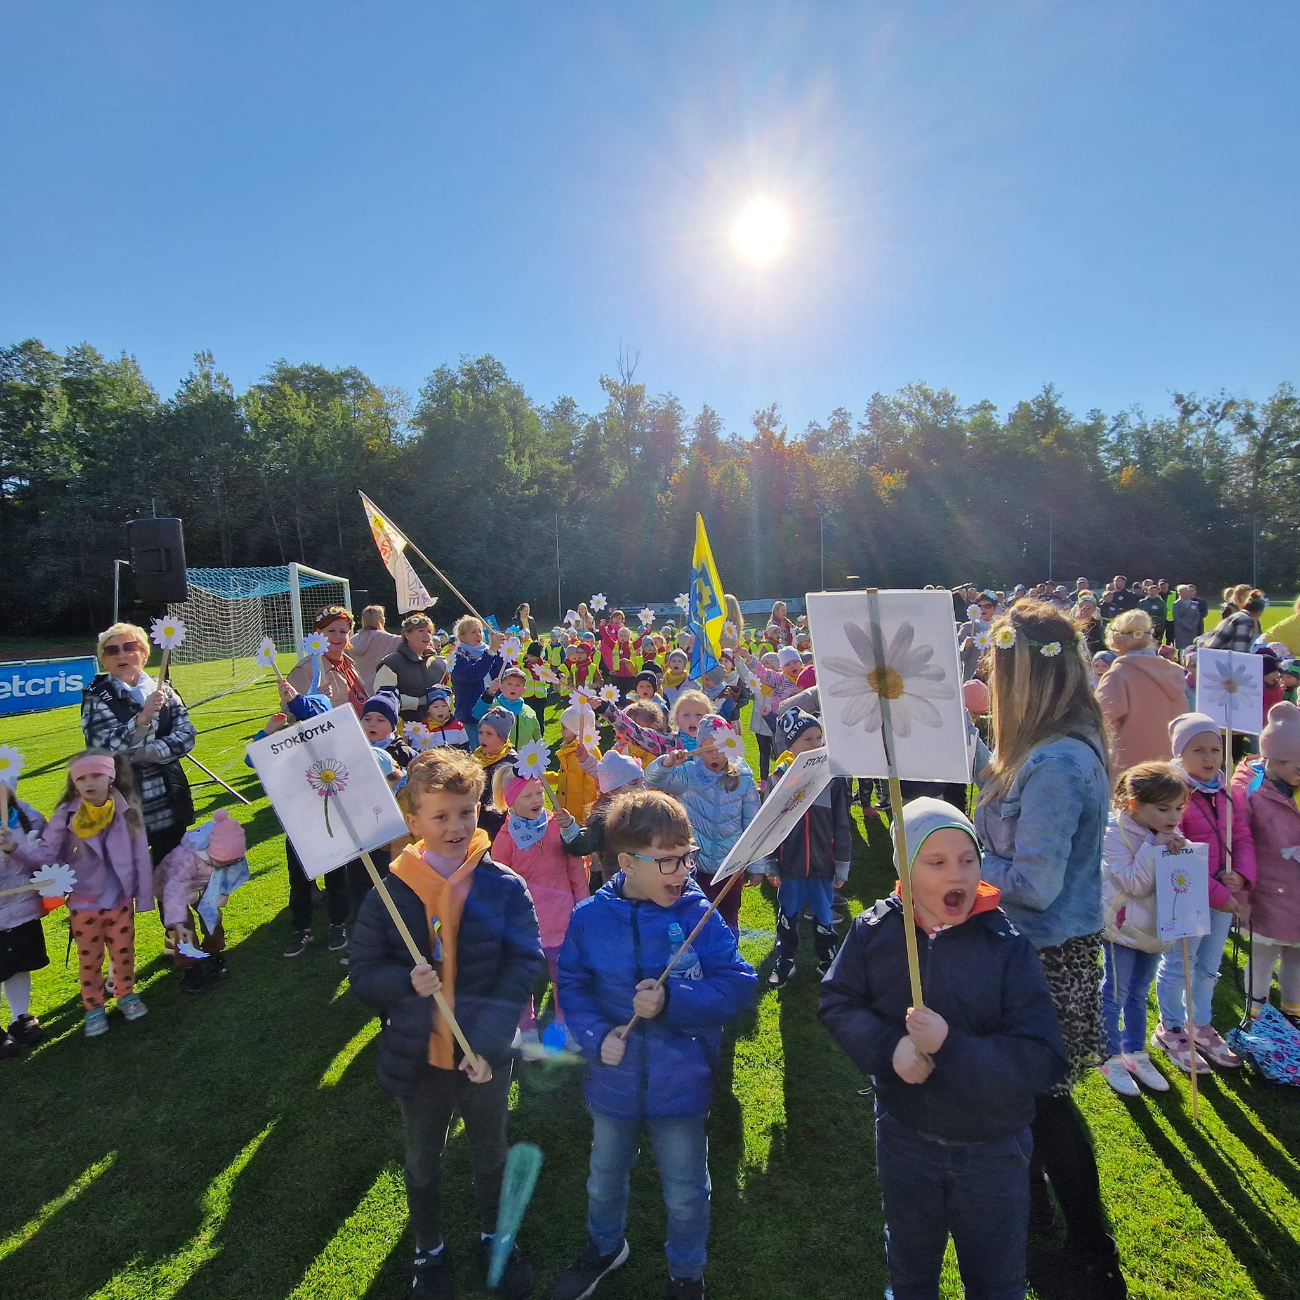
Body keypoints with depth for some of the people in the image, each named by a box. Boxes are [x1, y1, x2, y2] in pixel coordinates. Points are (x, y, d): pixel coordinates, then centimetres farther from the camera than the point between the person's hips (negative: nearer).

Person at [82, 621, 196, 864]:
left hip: (170, 805, 3)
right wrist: (143, 717, -31)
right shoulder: (96, 697, -4)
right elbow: (105, 748, -18)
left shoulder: (163, 690, 4)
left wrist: (144, 753, -18)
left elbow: (186, 736, -4)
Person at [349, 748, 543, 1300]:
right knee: (422, 1163, 25)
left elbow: (523, 966, -16)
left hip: (486, 1059, 0)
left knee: (490, 1155, 25)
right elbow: (363, 975, -8)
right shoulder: (388, 896, -14)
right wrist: (406, 983, -28)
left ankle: (494, 1237, 53)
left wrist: (487, 1040, -23)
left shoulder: (505, 888, -17)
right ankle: (429, 1251, 52)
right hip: (418, 1060, 1)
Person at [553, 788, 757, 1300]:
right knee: (604, 1177, 28)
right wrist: (596, 1036, -22)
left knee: (685, 1192, 20)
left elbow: (739, 987, -20)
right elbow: (571, 985, -7)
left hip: (681, 1083, -2)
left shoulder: (699, 915, -19)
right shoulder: (590, 916, -15)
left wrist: (672, 1001, -30)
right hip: (613, 1078, 2)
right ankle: (604, 1246, 59)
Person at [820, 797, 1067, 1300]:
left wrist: (950, 1046, -34)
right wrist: (889, 1047, -25)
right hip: (904, 1137, 2)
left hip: (992, 1150, -1)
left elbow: (1042, 1059, -23)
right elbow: (837, 1003, -8)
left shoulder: (1008, 944, -22)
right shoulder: (874, 930, -15)